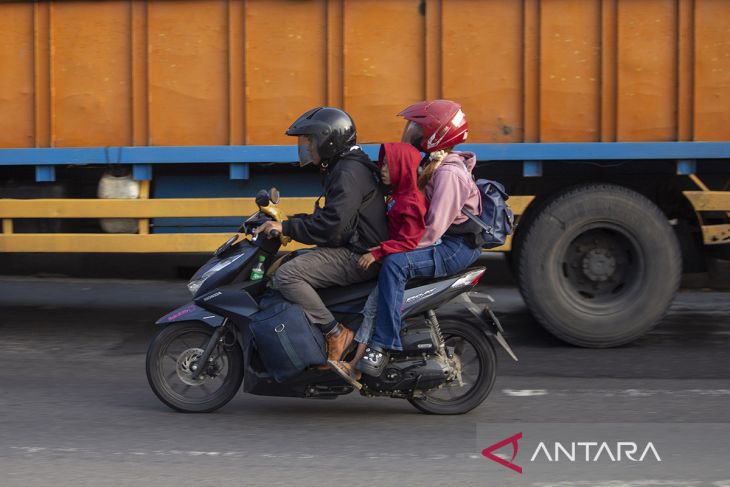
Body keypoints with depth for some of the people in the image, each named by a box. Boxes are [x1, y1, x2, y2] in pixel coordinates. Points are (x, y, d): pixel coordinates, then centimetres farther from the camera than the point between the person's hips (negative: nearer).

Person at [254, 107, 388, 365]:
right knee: (287, 263, 19)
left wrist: (286, 227, -19)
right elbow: (329, 218, 26)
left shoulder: (349, 173, -15)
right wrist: (288, 221, 15)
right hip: (352, 249, 11)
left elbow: (331, 227, -24)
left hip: (360, 256, -11)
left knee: (287, 275, -21)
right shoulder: (342, 168, 20)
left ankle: (336, 333, -18)